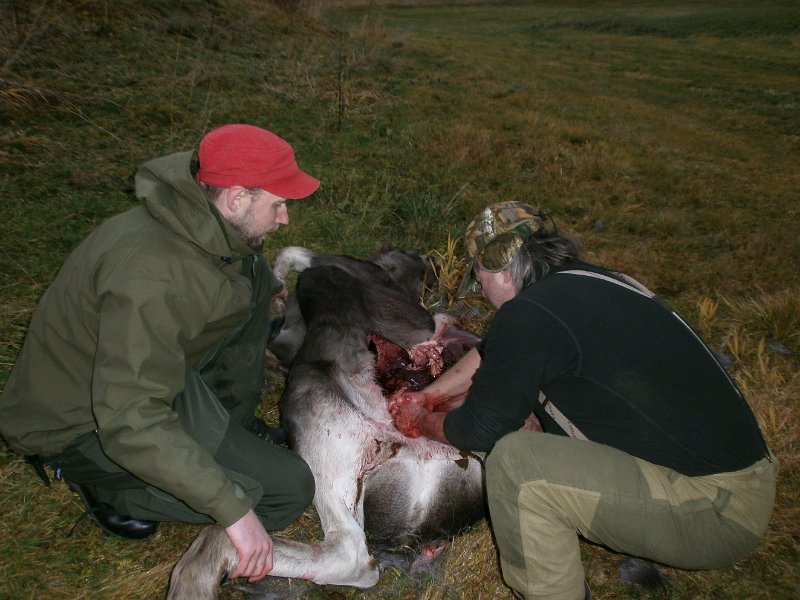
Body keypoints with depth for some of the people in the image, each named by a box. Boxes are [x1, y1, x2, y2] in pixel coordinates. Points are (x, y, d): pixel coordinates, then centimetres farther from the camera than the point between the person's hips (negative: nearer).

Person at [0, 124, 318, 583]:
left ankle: (231, 424, 10)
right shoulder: (153, 278, -36)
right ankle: (107, 484, 0)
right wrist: (233, 508, -39)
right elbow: (131, 422, -40)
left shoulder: (188, 222, -7)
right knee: (288, 489, -16)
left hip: (139, 374, 9)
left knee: (251, 273, -1)